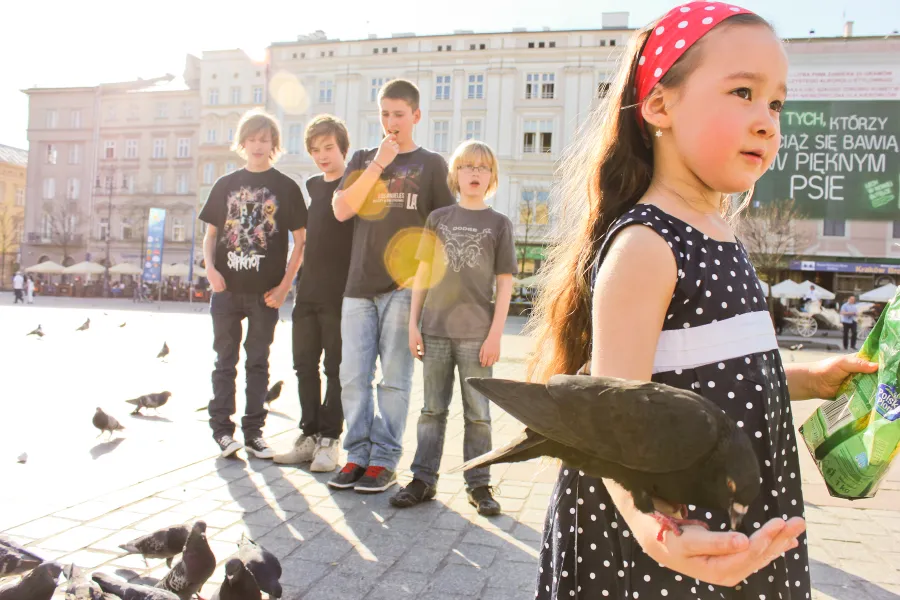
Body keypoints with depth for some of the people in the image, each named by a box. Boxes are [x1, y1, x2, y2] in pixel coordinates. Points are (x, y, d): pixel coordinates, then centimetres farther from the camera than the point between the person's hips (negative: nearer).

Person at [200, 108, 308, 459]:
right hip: (227, 288, 2)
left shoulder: (285, 187, 1)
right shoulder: (225, 185, 8)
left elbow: (300, 241, 0)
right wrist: (210, 268, -6)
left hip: (266, 291, -1)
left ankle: (253, 431, 16)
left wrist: (285, 285, -7)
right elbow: (210, 233, 12)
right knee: (225, 360, 7)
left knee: (258, 362, 8)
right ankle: (222, 428, 15)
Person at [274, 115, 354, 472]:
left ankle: (329, 439, 10)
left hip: (340, 294, -7)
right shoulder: (313, 186, 16)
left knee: (336, 369, 1)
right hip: (307, 292, 7)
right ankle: (309, 436, 19)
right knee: (305, 366, 9)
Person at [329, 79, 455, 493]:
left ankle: (384, 461, 9)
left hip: (404, 286, -3)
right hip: (359, 284, 3)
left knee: (394, 378, -1)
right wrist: (378, 164, -5)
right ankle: (357, 455, 15)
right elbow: (341, 210, 1)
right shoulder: (363, 159, 16)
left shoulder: (431, 164, 8)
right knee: (353, 376, 4)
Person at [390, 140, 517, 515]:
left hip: (476, 334, -2)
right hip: (435, 330, 2)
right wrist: (413, 324, 3)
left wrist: (495, 334, -6)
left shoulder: (499, 223, 4)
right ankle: (424, 479, 20)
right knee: (433, 409, 10)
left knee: (477, 413, 6)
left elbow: (505, 283, 1)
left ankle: (478, 484, 18)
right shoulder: (438, 218, 9)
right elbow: (423, 273, 8)